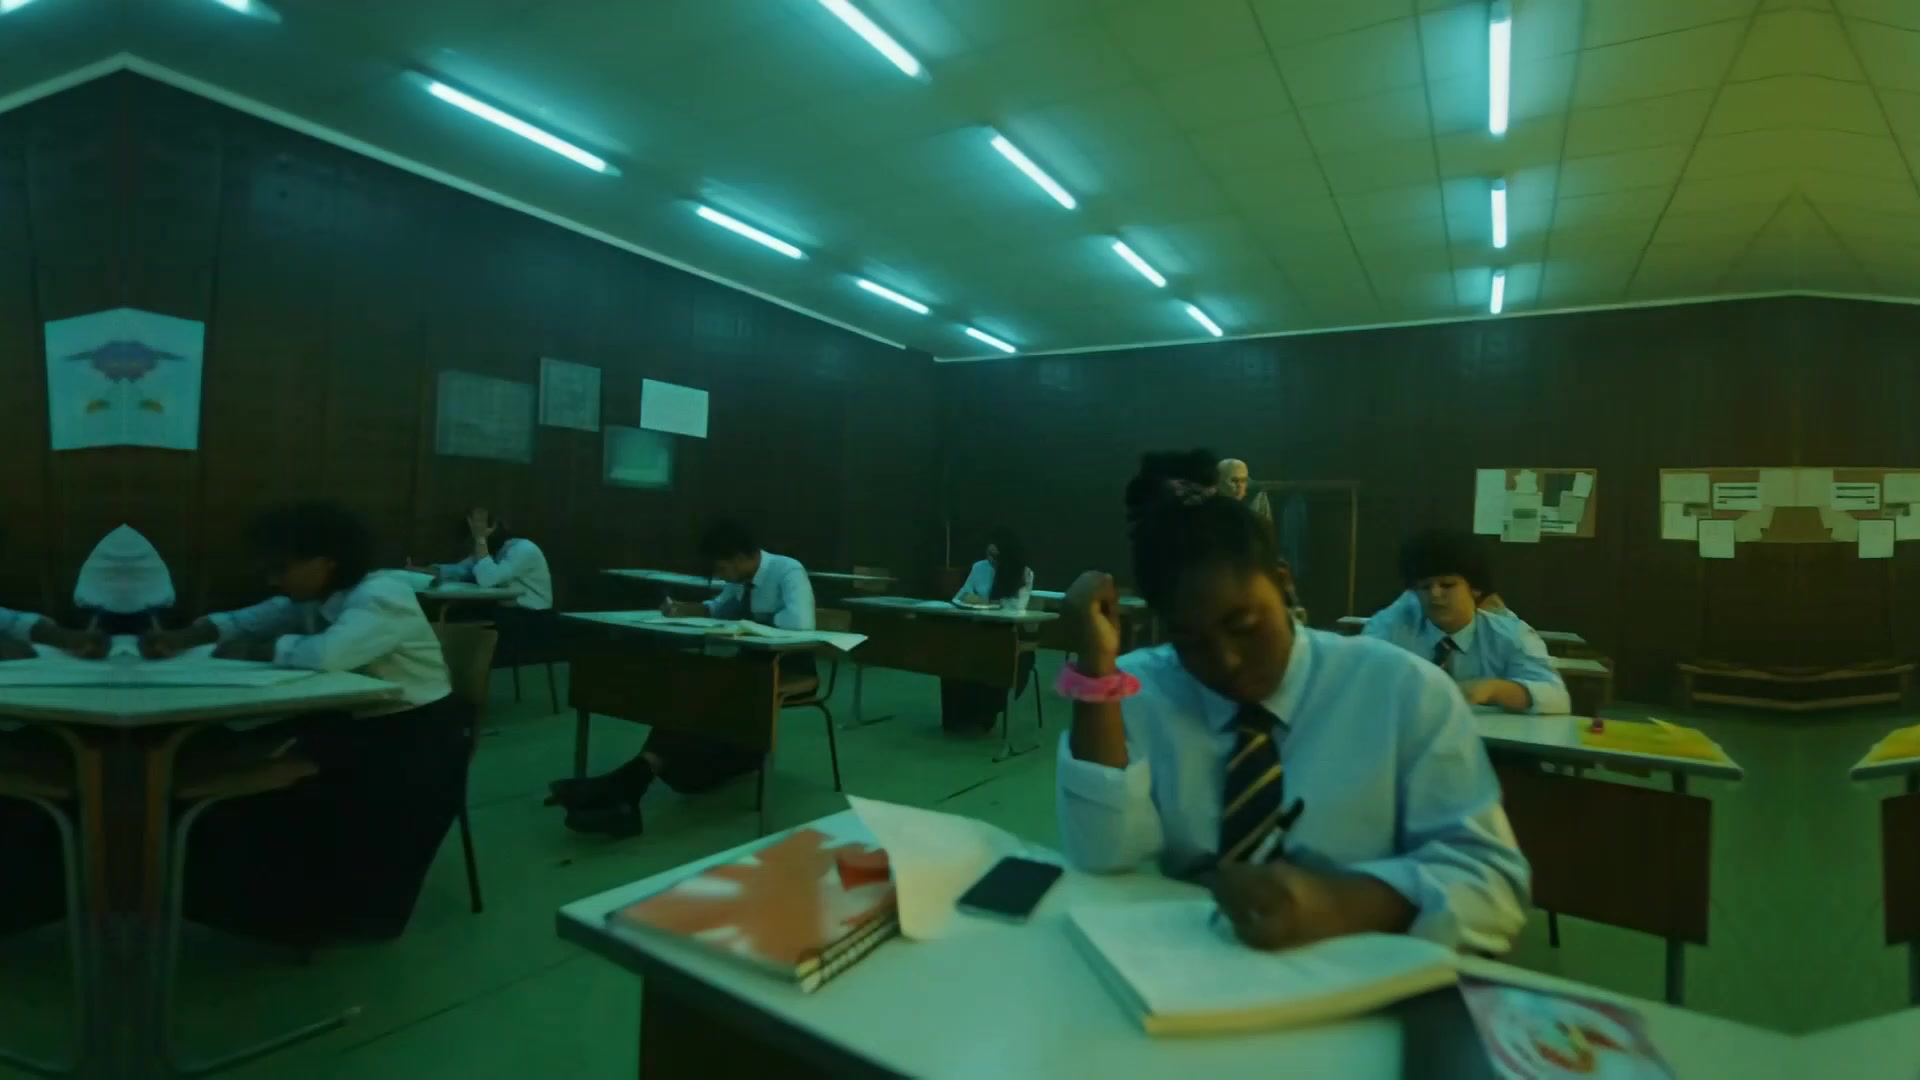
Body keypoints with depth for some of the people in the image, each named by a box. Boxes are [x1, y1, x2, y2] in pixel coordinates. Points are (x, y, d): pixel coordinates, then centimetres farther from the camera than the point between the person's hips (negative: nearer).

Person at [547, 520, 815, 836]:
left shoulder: (789, 572, -17)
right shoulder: (741, 579, 7)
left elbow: (800, 623, -34)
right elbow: (721, 606, 26)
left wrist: (752, 623, -21)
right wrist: (689, 609, 5)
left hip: (788, 665, -8)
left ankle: (631, 780, -33)